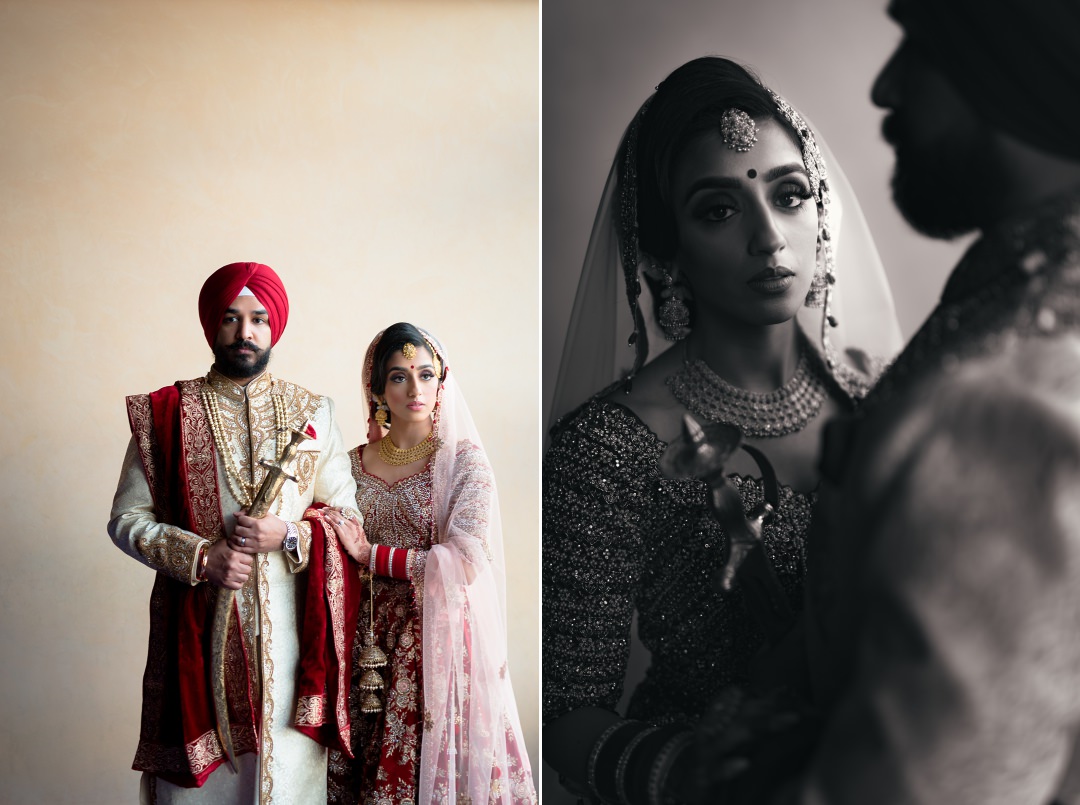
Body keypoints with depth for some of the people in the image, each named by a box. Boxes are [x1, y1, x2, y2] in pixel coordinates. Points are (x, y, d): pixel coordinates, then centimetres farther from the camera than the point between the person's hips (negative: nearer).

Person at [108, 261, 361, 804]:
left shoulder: (312, 413, 8)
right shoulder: (164, 414, 4)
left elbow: (347, 514, 8)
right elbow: (127, 519, 3)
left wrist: (288, 535, -11)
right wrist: (201, 558, -12)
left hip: (288, 625, 1)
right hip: (197, 623, -1)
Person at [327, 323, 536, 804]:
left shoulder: (463, 461, -6)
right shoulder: (355, 463, 7)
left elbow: (465, 563, -17)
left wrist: (372, 556, -12)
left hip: (439, 637, -4)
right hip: (370, 639, 4)